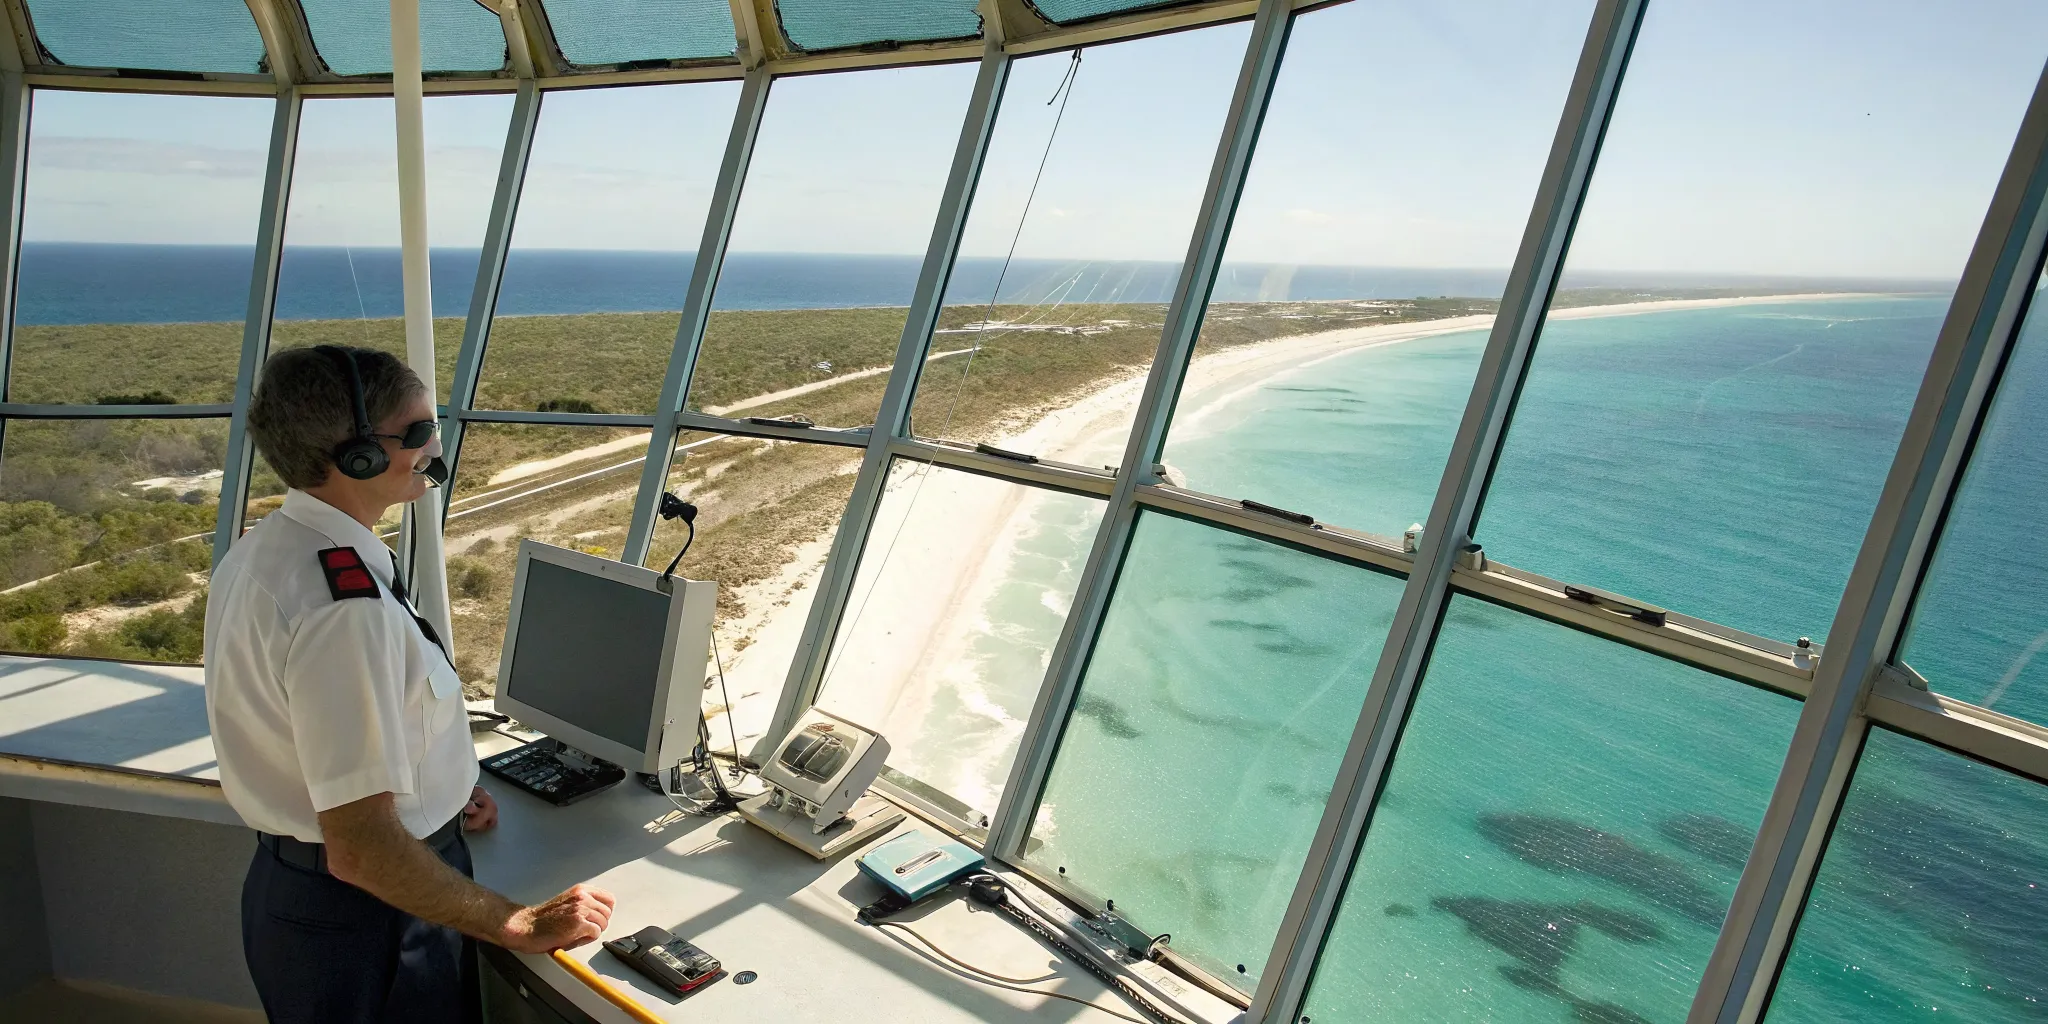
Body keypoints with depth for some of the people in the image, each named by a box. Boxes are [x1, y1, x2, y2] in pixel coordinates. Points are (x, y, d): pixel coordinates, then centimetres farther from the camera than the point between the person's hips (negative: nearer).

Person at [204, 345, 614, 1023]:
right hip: (367, 918, -9)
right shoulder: (348, 610, -32)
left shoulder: (260, 548, 1)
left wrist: (437, 791, 17)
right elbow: (361, 849, -31)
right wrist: (520, 926, -22)